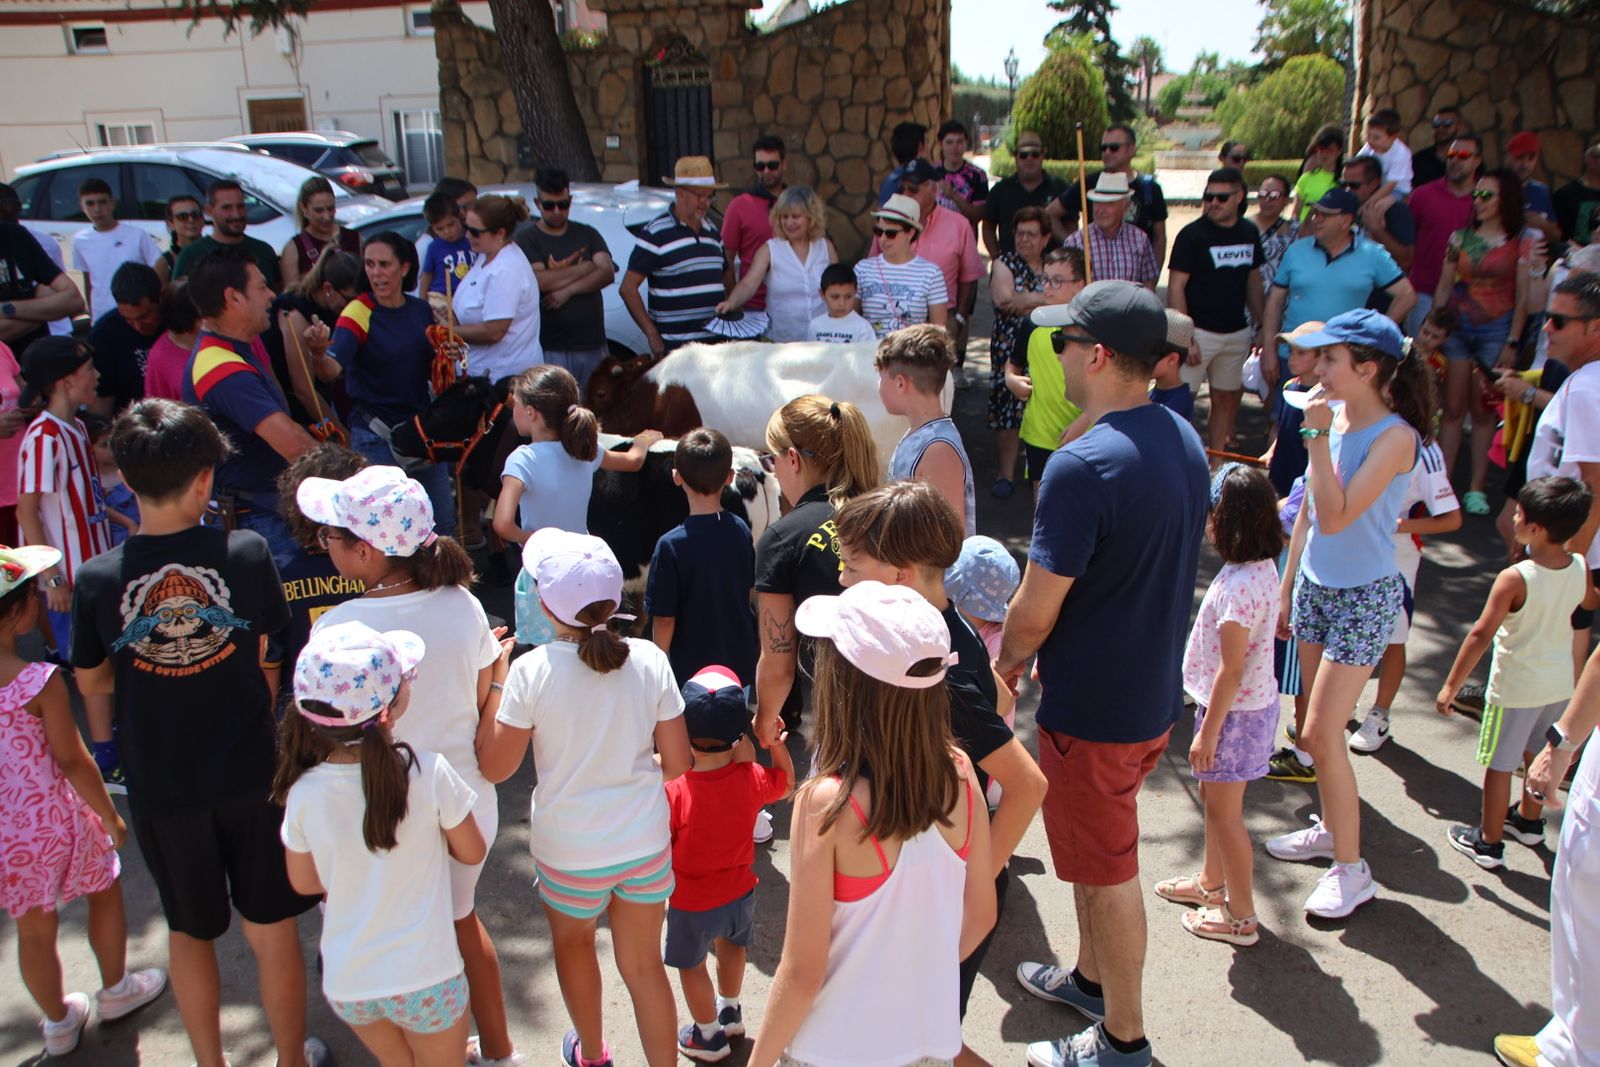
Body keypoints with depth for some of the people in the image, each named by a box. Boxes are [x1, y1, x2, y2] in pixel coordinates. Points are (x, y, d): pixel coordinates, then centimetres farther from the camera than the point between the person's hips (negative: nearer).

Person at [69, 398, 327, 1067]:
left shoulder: (97, 580, -14)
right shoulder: (246, 553, -16)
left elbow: (92, 682, 2)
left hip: (162, 787, 1)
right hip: (251, 773, -1)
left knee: (190, 930, 21)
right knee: (272, 927, 16)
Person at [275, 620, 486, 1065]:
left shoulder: (303, 793, -15)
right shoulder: (428, 772, -22)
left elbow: (304, 882, 3)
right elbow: (472, 853, -6)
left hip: (346, 983, 3)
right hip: (425, 978, -3)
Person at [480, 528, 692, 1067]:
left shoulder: (532, 670, -20)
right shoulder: (650, 660, -12)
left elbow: (495, 767, -10)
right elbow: (677, 763, -6)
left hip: (569, 849, -1)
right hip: (646, 841, 1)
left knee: (572, 941, 28)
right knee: (644, 964, 18)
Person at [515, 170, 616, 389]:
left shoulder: (587, 234, 13)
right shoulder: (527, 238, 2)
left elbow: (607, 273, -2)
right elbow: (538, 281, -14)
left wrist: (567, 290, -13)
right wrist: (583, 268, -5)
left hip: (593, 345, 4)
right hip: (551, 349, -4)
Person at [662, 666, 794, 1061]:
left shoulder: (673, 792, -33)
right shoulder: (750, 778, -22)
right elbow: (786, 783, 1)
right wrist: (777, 743, -4)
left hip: (693, 903, -4)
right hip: (741, 893, 4)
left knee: (691, 964, 23)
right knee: (732, 945, 32)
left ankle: (709, 1035, 42)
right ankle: (730, 1011, 53)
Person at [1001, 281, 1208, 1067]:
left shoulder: (1081, 467, -28)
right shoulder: (1184, 441, 1)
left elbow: (1035, 611, -24)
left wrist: (1004, 663, -2)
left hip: (1093, 708, -9)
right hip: (1156, 691, 9)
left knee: (1107, 870, 9)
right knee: (1094, 846, 27)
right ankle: (1090, 976, 47)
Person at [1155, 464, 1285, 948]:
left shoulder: (1239, 585, -29)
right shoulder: (1261, 568, 0)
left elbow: (1231, 671, -25)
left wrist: (1207, 732, -17)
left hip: (1234, 713, -9)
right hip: (1250, 705, 9)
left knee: (1224, 812, 6)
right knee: (1213, 797, 24)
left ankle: (1240, 917, 22)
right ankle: (1212, 882, 43)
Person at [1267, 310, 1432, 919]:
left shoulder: (1395, 437, -20)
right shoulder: (1335, 418, 0)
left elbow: (1336, 518, -28)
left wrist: (1318, 438, -27)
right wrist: (1287, 589, 14)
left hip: (1364, 598, -7)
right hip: (1316, 587, 7)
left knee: (1321, 733, -6)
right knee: (1320, 728, 17)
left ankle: (1350, 869, 8)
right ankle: (1330, 829, 36)